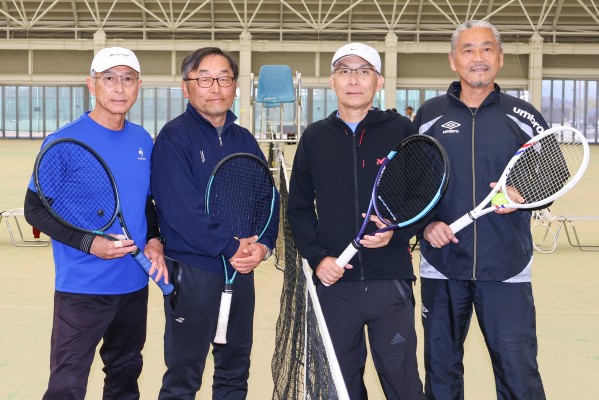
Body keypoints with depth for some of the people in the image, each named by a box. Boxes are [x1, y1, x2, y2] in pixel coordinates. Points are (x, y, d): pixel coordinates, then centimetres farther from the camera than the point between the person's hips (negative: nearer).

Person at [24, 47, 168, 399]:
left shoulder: (144, 141, 5)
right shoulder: (64, 142, -11)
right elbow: (35, 209, -8)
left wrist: (154, 240, -3)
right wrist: (88, 243, -20)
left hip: (135, 285, 6)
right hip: (82, 288, -5)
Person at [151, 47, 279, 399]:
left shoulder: (245, 140, 11)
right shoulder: (174, 137, -8)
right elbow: (181, 207, -19)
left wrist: (264, 244, -11)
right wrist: (230, 247, -19)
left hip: (242, 271, 6)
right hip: (192, 272, -6)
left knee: (235, 371, 16)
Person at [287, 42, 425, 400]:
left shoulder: (402, 131, 1)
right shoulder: (315, 137, 7)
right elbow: (299, 207, 10)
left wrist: (397, 230, -15)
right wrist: (317, 257, -3)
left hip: (391, 281, -2)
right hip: (334, 283, 2)